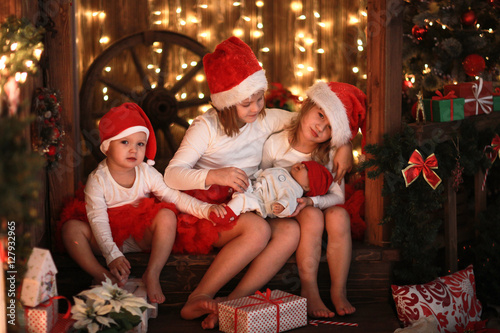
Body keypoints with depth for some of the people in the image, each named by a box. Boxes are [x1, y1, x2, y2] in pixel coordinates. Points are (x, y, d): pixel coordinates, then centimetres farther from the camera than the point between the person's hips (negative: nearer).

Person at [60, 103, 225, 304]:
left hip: (141, 238, 2)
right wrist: (112, 255, -32)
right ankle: (103, 277, -30)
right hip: (110, 238, -2)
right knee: (71, 227, -25)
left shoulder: (147, 174, -3)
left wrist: (205, 209, -16)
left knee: (167, 215, -25)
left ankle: (152, 274, -27)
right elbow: (98, 221, -20)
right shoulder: (97, 180, -13)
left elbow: (174, 197, -1)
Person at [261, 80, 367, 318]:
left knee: (339, 216, -28)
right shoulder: (274, 145, -13)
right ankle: (309, 292, -26)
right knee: (312, 217, -32)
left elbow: (337, 195, -11)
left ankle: (339, 291, -21)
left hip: (319, 206, 2)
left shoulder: (331, 154, -8)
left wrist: (312, 201, -29)